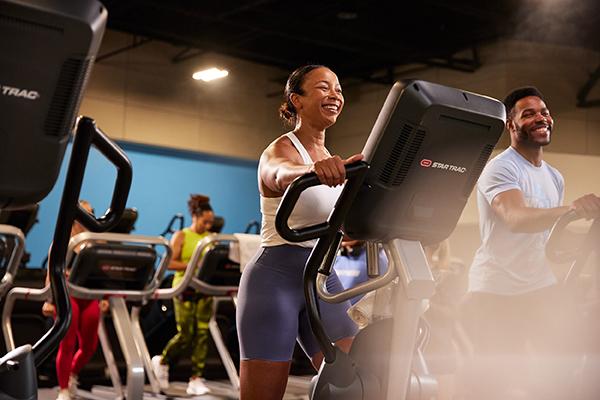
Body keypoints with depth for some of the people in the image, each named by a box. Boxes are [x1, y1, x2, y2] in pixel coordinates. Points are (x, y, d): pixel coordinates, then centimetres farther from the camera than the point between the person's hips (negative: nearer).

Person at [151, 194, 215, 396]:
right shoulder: (181, 236, -3)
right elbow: (169, 263, -10)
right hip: (185, 289, -4)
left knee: (202, 334, -1)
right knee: (186, 335, -4)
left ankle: (196, 379, 4)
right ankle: (162, 361, 23)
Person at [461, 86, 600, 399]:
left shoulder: (554, 177, 12)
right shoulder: (501, 169, -13)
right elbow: (516, 218, -33)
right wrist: (571, 208, -49)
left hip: (540, 289, 7)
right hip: (495, 291, -7)